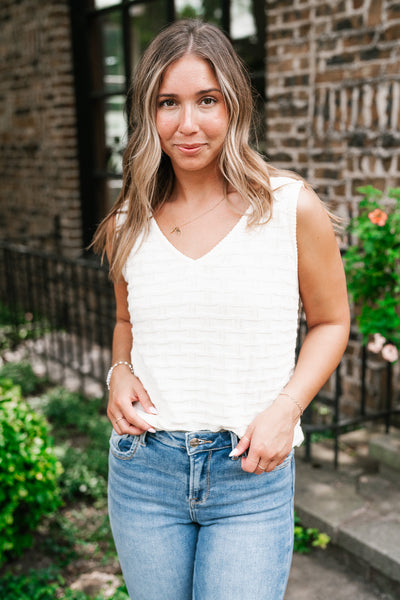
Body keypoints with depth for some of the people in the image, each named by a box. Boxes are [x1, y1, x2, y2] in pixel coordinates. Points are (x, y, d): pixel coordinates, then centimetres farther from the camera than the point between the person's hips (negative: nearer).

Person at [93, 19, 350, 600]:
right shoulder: (130, 223, 3)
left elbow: (330, 320, 3)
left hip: (251, 472, -3)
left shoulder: (293, 208, -7)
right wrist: (120, 373, -2)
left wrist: (285, 409, -11)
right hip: (143, 469, 3)